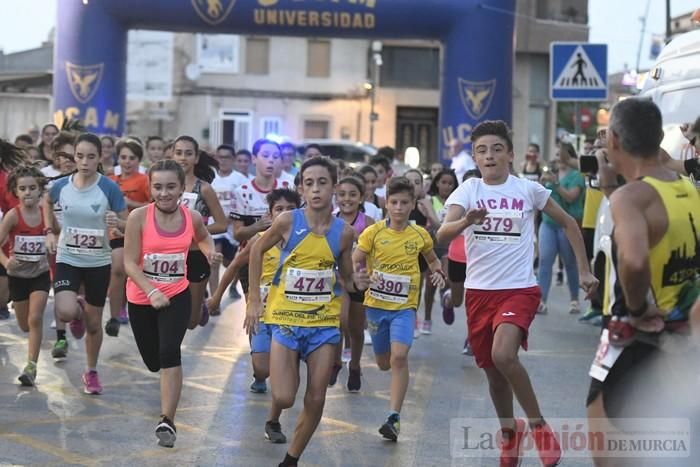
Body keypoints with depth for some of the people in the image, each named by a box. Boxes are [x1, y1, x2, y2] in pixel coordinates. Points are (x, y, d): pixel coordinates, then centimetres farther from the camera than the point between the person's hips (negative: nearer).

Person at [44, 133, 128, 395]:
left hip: (98, 263, -1)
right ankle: (78, 313, 16)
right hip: (67, 260, 1)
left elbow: (128, 225, -8)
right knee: (65, 313, -23)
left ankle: (91, 372, 34)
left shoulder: (109, 188, -14)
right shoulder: (61, 186, -6)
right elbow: (47, 202, 18)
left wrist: (117, 222, -30)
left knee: (94, 323, 10)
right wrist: (49, 232, 8)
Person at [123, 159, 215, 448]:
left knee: (169, 352, -22)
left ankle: (167, 421, -16)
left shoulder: (192, 218, -8)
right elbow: (130, 263, -16)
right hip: (141, 298, 0)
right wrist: (152, 292, -28)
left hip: (177, 296, 0)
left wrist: (210, 251, -1)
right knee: (153, 362, 14)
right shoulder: (139, 217, -16)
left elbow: (203, 237, 18)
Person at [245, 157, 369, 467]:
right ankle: (274, 417, 29)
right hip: (286, 320, -2)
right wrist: (255, 301, 3)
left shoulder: (344, 232, -4)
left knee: (316, 400, 3)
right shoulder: (288, 221, -11)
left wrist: (357, 283, -15)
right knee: (284, 398, -9)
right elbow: (257, 251, 5)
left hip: (324, 322, 2)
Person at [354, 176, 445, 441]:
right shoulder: (373, 233, -5)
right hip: (376, 304, 1)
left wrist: (438, 273, 0)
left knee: (399, 355, -22)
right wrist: (361, 275, -25)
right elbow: (354, 263, -4)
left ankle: (394, 417, -18)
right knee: (384, 364, 13)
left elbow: (432, 259, 21)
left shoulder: (420, 235, 1)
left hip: (404, 305, -1)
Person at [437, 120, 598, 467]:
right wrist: (466, 221, -39)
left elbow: (567, 223, 11)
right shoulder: (468, 190, -2)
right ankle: (509, 432, 37)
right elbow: (442, 234, -18)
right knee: (493, 372, 12)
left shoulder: (528, 189, -2)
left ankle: (538, 424, -6)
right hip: (479, 291, 3)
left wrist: (584, 270, 8)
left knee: (503, 355, -27)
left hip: (519, 289, -3)